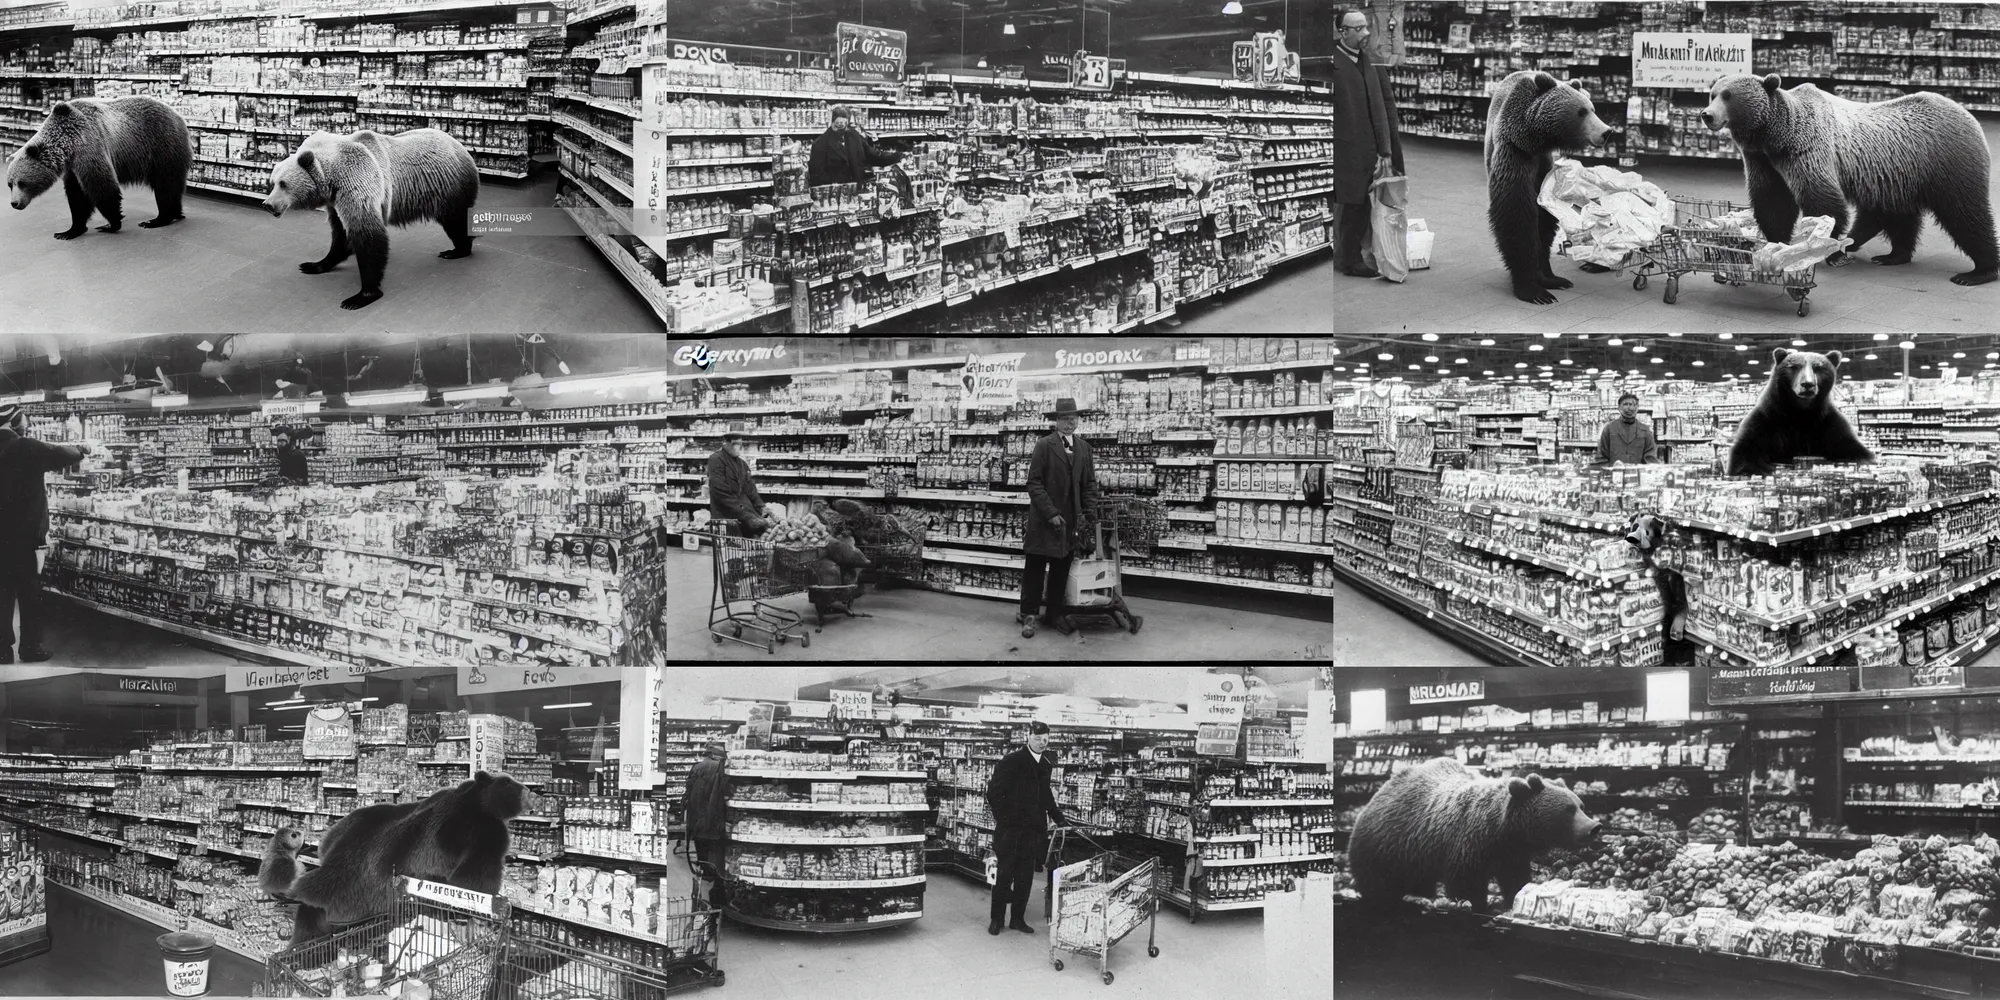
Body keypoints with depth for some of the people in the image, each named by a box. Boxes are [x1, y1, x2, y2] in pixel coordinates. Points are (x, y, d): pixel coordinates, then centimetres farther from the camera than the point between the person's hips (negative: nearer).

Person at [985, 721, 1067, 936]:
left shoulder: (1046, 763, 9)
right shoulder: (1011, 761, -8)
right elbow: (994, 792, -8)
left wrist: (1059, 819, 12)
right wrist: (1002, 818, -11)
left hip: (1034, 829, 5)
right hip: (1009, 828, -5)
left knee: (1025, 876, 6)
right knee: (1005, 874, 0)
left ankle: (1018, 918, 14)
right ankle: (996, 919, 9)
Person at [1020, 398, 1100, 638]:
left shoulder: (1084, 447, 8)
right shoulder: (1044, 446, -7)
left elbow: (1089, 483, 10)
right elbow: (1034, 483, -10)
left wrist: (1090, 512, -2)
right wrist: (1051, 513, -16)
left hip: (1071, 520, 4)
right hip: (1044, 520, -4)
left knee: (1062, 568, 9)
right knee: (1036, 567, 1)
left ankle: (1054, 612, 20)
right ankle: (1028, 614, 8)